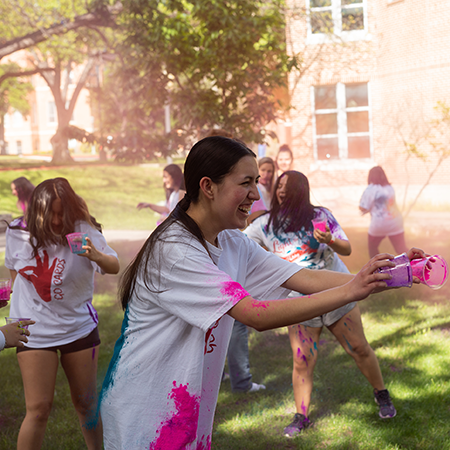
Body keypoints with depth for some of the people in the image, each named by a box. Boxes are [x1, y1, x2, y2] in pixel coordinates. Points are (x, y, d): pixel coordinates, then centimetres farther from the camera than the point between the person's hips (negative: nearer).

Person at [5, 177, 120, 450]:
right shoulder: (18, 233, -7)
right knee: (39, 409, -5)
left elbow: (114, 268, -30)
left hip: (79, 328, 0)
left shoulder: (82, 231, -15)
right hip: (35, 332, 0)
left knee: (87, 403, 12)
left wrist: (96, 256, -51)